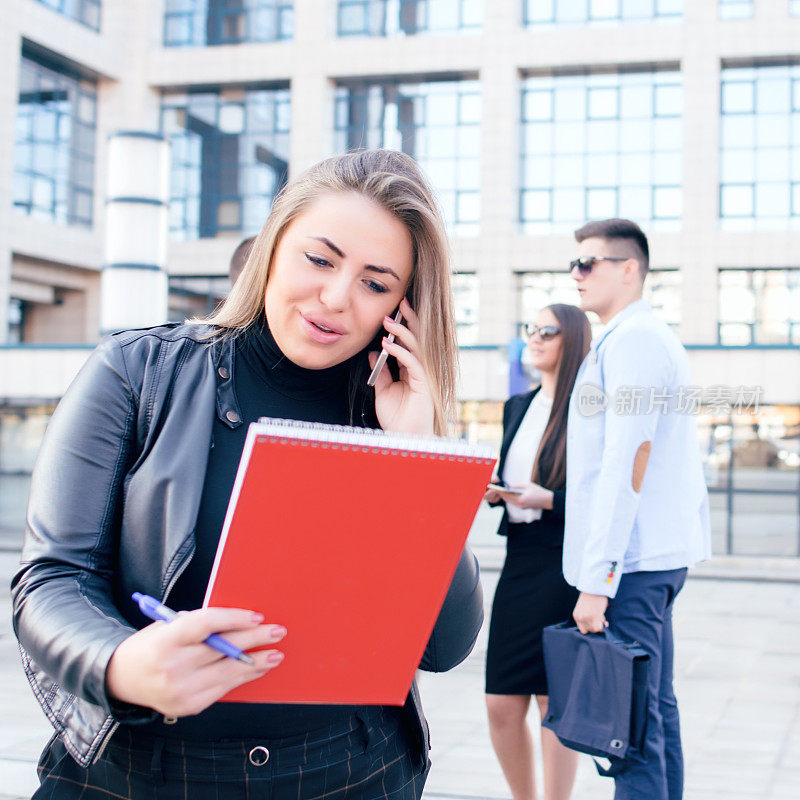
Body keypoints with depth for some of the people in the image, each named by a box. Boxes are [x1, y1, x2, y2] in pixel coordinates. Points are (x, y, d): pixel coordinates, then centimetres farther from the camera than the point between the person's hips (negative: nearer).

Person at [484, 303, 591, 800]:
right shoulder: (518, 407, 16)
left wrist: (547, 499, -21)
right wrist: (489, 490, 1)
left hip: (564, 567, -7)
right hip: (519, 559, 7)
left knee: (555, 702, 0)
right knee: (502, 706, 7)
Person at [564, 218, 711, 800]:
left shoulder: (632, 339, -11)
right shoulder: (652, 336, 20)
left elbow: (628, 462, -20)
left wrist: (597, 578, -21)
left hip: (633, 558, -10)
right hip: (660, 554, 10)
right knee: (657, 711, 14)